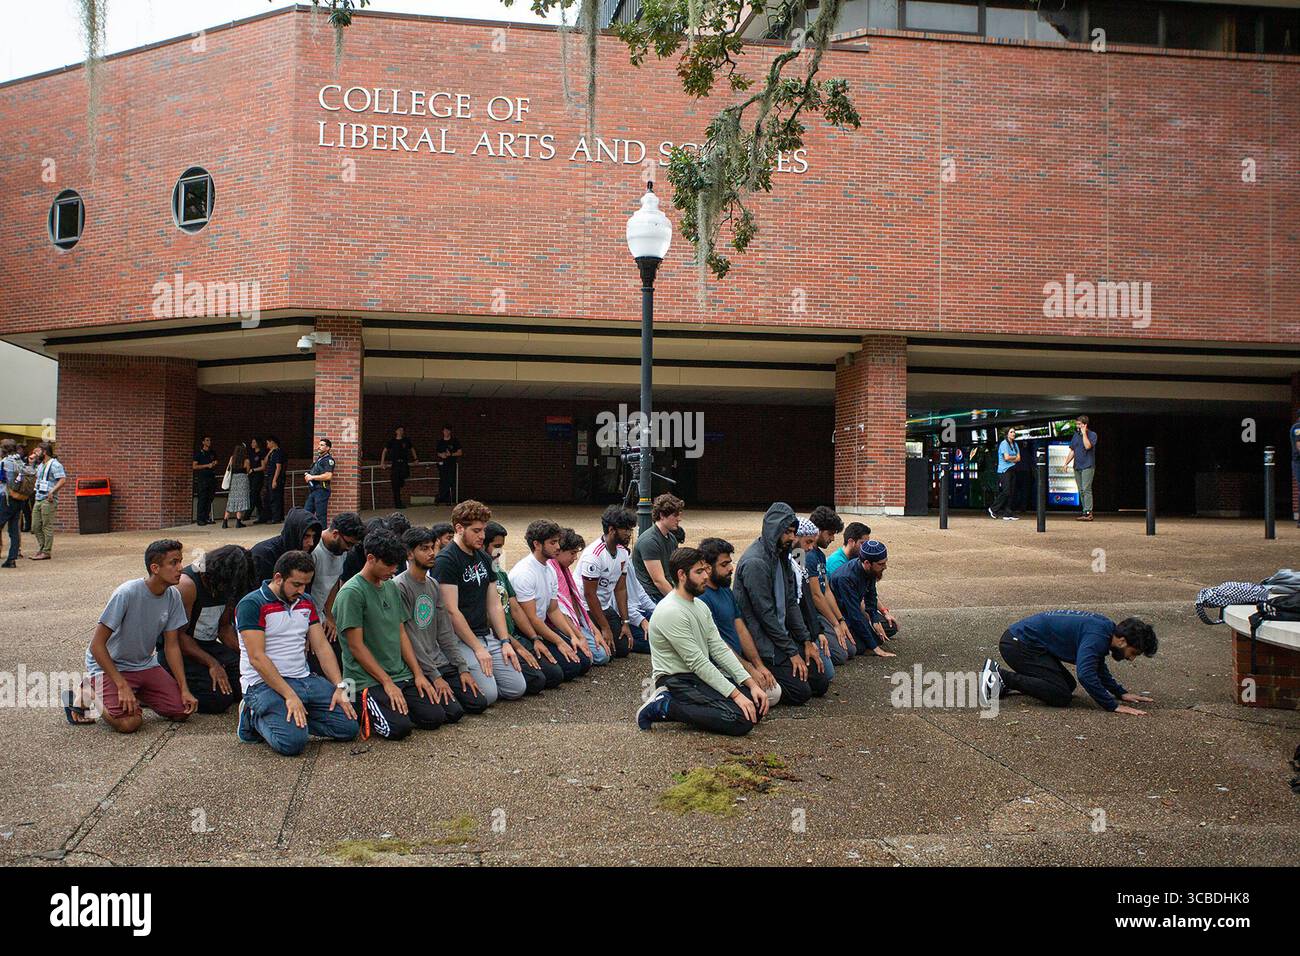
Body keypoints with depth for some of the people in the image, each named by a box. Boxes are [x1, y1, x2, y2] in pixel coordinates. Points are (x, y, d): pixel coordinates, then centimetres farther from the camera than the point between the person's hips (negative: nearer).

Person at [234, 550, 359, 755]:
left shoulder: (305, 602, 12)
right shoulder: (251, 605, -10)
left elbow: (322, 647, 11)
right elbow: (257, 658, -17)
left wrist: (340, 687, -3)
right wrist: (290, 696, -23)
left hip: (304, 678, 7)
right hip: (264, 683, -7)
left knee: (349, 727, -8)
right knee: (293, 742, -29)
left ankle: (289, 718, 8)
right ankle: (256, 718, 1)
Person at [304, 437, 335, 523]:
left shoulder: (329, 460, -9)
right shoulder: (318, 458, 19)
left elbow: (328, 476, -22)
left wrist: (312, 477, -15)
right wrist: (307, 476, 8)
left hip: (321, 490, -9)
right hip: (313, 490, 9)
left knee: (320, 515, -5)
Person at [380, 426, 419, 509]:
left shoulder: (406, 440, 11)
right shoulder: (392, 441, 6)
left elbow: (412, 449, 26)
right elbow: (385, 451, 10)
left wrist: (416, 459, 19)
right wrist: (382, 463, 4)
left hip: (403, 463, 1)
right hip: (395, 464, -1)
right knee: (395, 485, -3)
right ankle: (397, 503, 2)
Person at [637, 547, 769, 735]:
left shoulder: (700, 605, 10)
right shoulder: (671, 612, -21)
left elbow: (719, 648, 6)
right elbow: (697, 662, -21)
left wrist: (752, 684, -4)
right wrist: (735, 695, -20)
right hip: (677, 680, -10)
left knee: (757, 706, 0)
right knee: (741, 720, -23)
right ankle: (664, 707, -12)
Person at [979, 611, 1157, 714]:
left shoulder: (1105, 628, 9)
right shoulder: (1097, 636, -20)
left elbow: (1099, 669, 25)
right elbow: (1085, 674, -33)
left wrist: (1121, 693, 16)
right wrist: (1113, 706, -24)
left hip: (1023, 641, 10)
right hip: (1018, 644, -10)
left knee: (1069, 685, 16)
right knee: (1061, 695, -14)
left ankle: (1005, 683, 13)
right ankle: (1001, 675, -12)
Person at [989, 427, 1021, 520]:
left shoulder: (1015, 445, 15)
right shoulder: (1004, 443, -9)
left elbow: (1018, 458, 9)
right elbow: (1006, 457, -18)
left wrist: (1011, 459, -9)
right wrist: (1015, 457, 0)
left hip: (1012, 470, 8)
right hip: (1004, 470, -8)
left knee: (1011, 493, 3)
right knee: (1006, 492, -13)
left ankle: (1007, 514, 5)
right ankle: (993, 509, 1)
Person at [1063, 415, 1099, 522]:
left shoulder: (1092, 434, -4)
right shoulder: (1076, 435, 15)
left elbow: (1087, 446, -22)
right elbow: (1072, 451, 17)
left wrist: (1084, 433, -14)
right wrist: (1066, 463, 8)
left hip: (1087, 466, -7)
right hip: (1077, 467, 7)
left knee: (1086, 489, -13)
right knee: (1081, 491, 8)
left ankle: (1088, 513, -15)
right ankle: (1084, 511, 13)